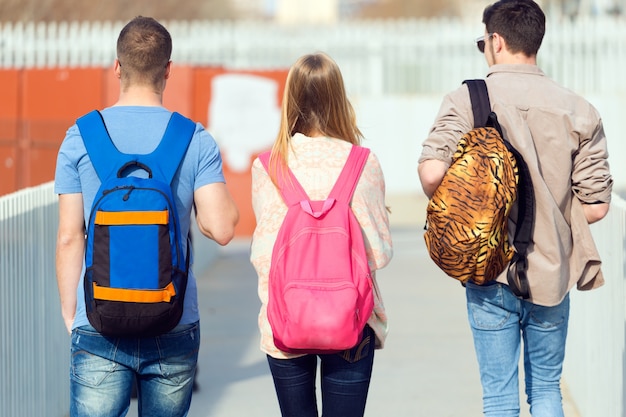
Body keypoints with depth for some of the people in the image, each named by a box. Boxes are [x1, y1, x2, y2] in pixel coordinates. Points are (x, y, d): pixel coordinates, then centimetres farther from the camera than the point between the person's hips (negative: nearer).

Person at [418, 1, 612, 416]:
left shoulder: (466, 100, -7)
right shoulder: (579, 110, 0)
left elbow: (432, 173, -20)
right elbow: (595, 206, -1)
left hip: (491, 273, -2)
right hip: (553, 274, 2)